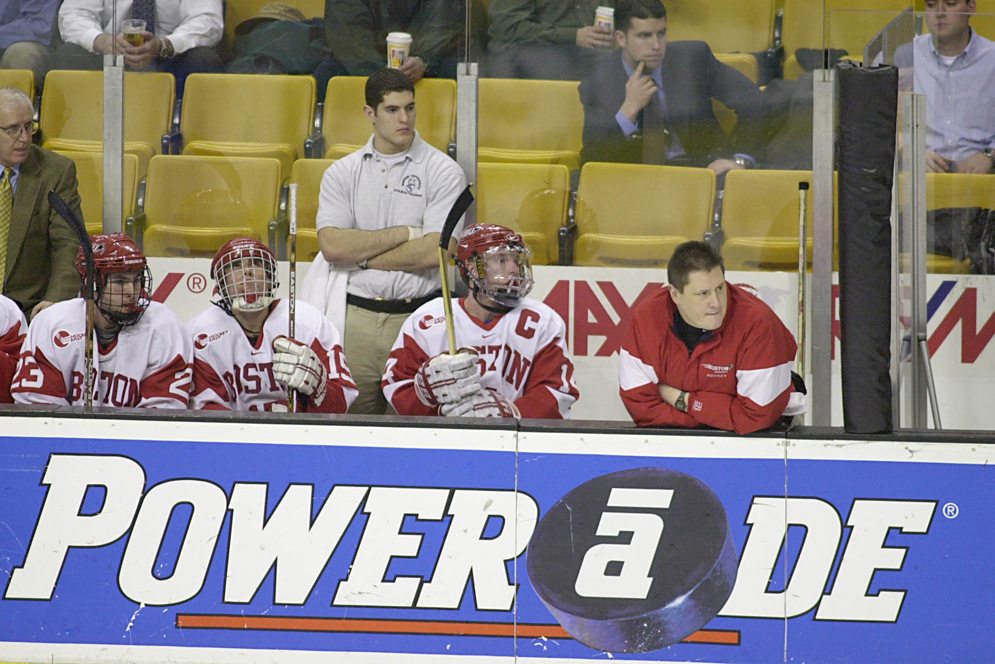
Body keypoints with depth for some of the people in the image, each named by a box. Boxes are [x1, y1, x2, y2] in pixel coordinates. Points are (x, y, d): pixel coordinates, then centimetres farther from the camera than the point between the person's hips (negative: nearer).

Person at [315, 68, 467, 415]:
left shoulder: (444, 173, 1)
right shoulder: (341, 173, 9)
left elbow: (434, 252, -9)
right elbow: (332, 246, -4)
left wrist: (362, 255, -4)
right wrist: (404, 234, -7)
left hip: (419, 316, -2)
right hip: (356, 317, 2)